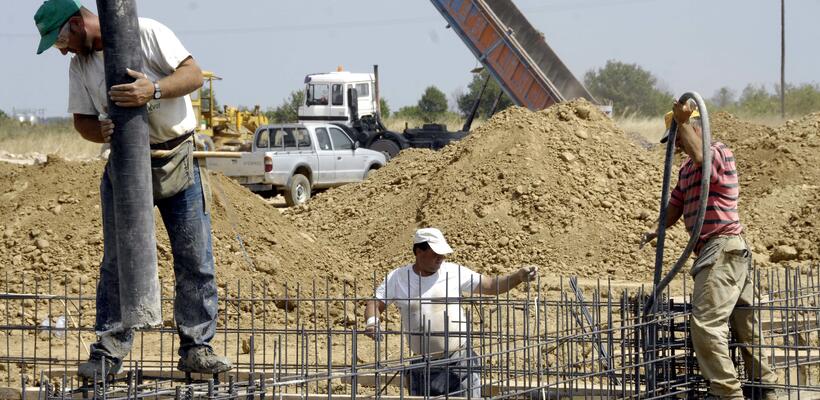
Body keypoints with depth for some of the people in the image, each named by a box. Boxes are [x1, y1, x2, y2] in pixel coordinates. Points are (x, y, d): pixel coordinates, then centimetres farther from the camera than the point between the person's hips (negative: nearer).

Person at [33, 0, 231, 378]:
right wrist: (101, 131, -17)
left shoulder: (146, 33, -11)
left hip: (177, 159, -4)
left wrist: (154, 90, -33)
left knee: (195, 260, -2)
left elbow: (193, 75, -15)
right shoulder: (80, 65, 6)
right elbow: (82, 119, 7)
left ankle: (196, 348, 4)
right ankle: (108, 352, 5)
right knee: (117, 261, 2)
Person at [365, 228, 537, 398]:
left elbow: (491, 285, 2)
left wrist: (519, 276, -12)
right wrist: (372, 321, -19)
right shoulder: (398, 278, 2)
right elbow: (375, 304, 4)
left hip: (459, 362, -2)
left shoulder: (454, 272, 0)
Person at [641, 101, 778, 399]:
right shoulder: (687, 170, 23)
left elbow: (699, 154, -30)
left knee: (705, 322, -17)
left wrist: (682, 121, -22)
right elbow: (675, 206, 24)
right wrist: (656, 232, 7)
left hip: (722, 247, -10)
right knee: (747, 327, 13)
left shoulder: (720, 152, -7)